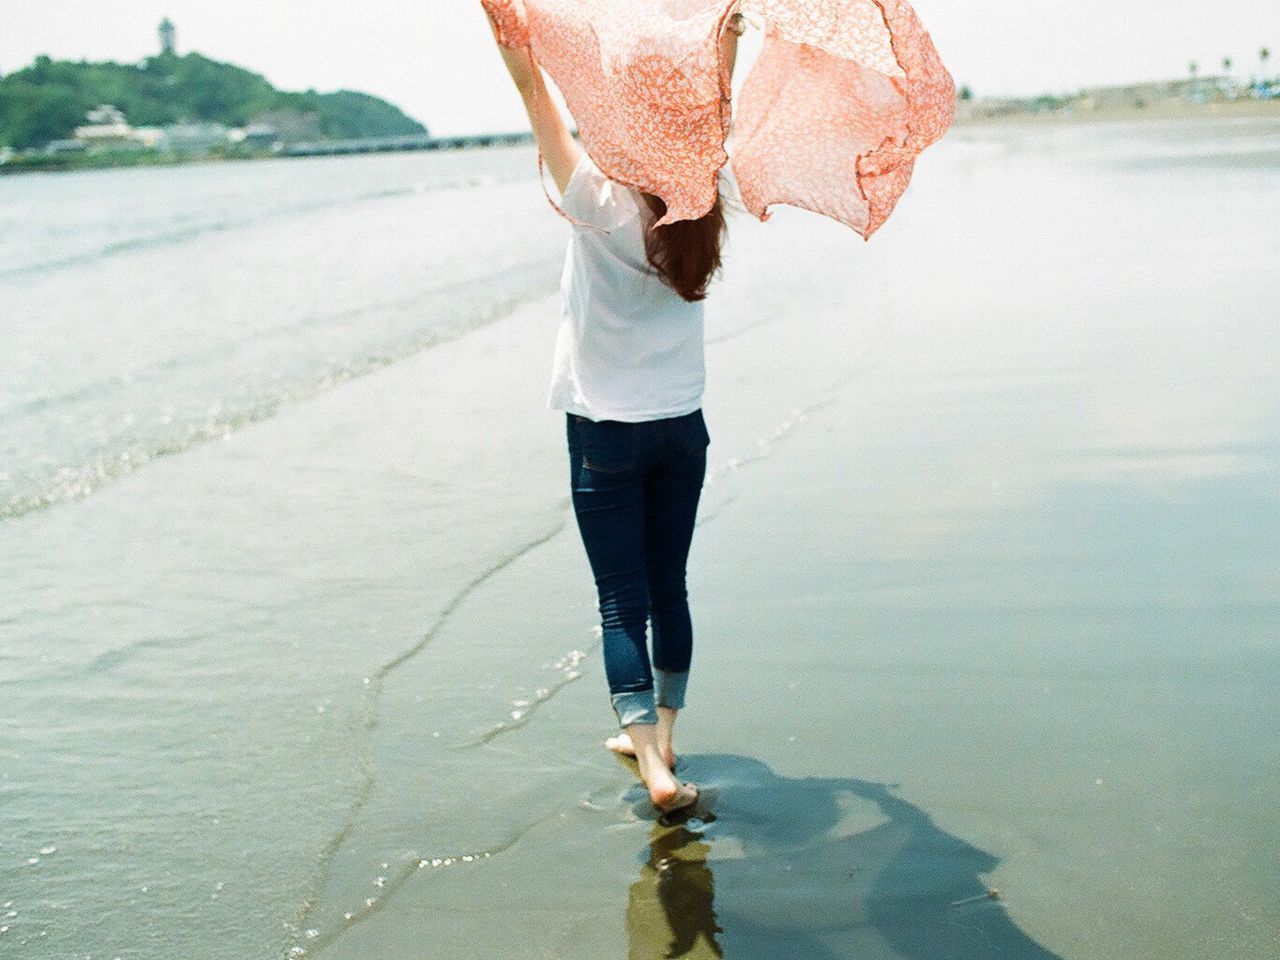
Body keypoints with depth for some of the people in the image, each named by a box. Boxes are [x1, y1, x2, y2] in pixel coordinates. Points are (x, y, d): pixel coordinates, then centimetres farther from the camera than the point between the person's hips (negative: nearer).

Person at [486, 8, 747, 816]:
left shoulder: (604, 210, -15)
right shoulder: (697, 214, -4)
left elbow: (535, 92, -15)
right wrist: (728, 35, 17)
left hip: (606, 436, -5)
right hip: (682, 429, 5)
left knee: (623, 602, -2)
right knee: (668, 588, 16)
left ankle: (653, 765, -7)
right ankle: (661, 735, 28)